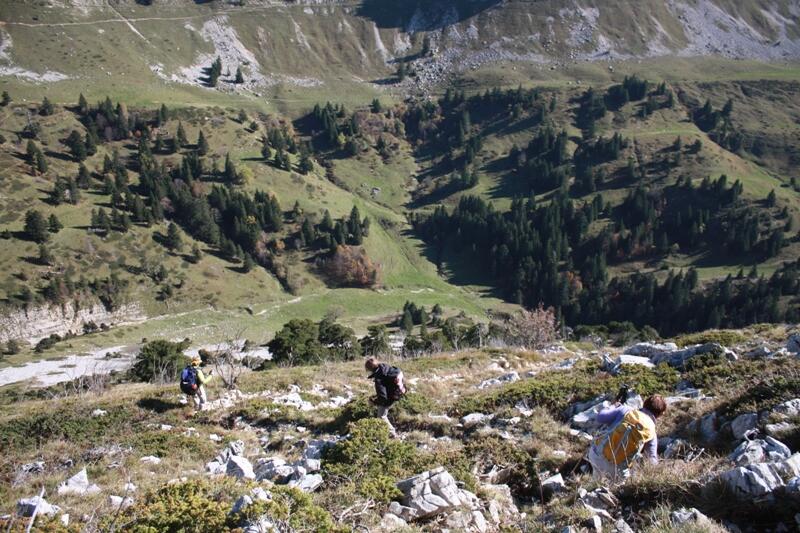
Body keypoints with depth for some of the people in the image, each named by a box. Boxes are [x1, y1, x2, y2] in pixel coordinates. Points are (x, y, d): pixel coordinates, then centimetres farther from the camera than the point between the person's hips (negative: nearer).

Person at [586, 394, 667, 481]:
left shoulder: (626, 410, 4)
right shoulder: (651, 432, 4)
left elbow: (600, 417, 5)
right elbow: (652, 460, 11)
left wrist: (615, 407, 23)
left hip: (595, 452, 3)